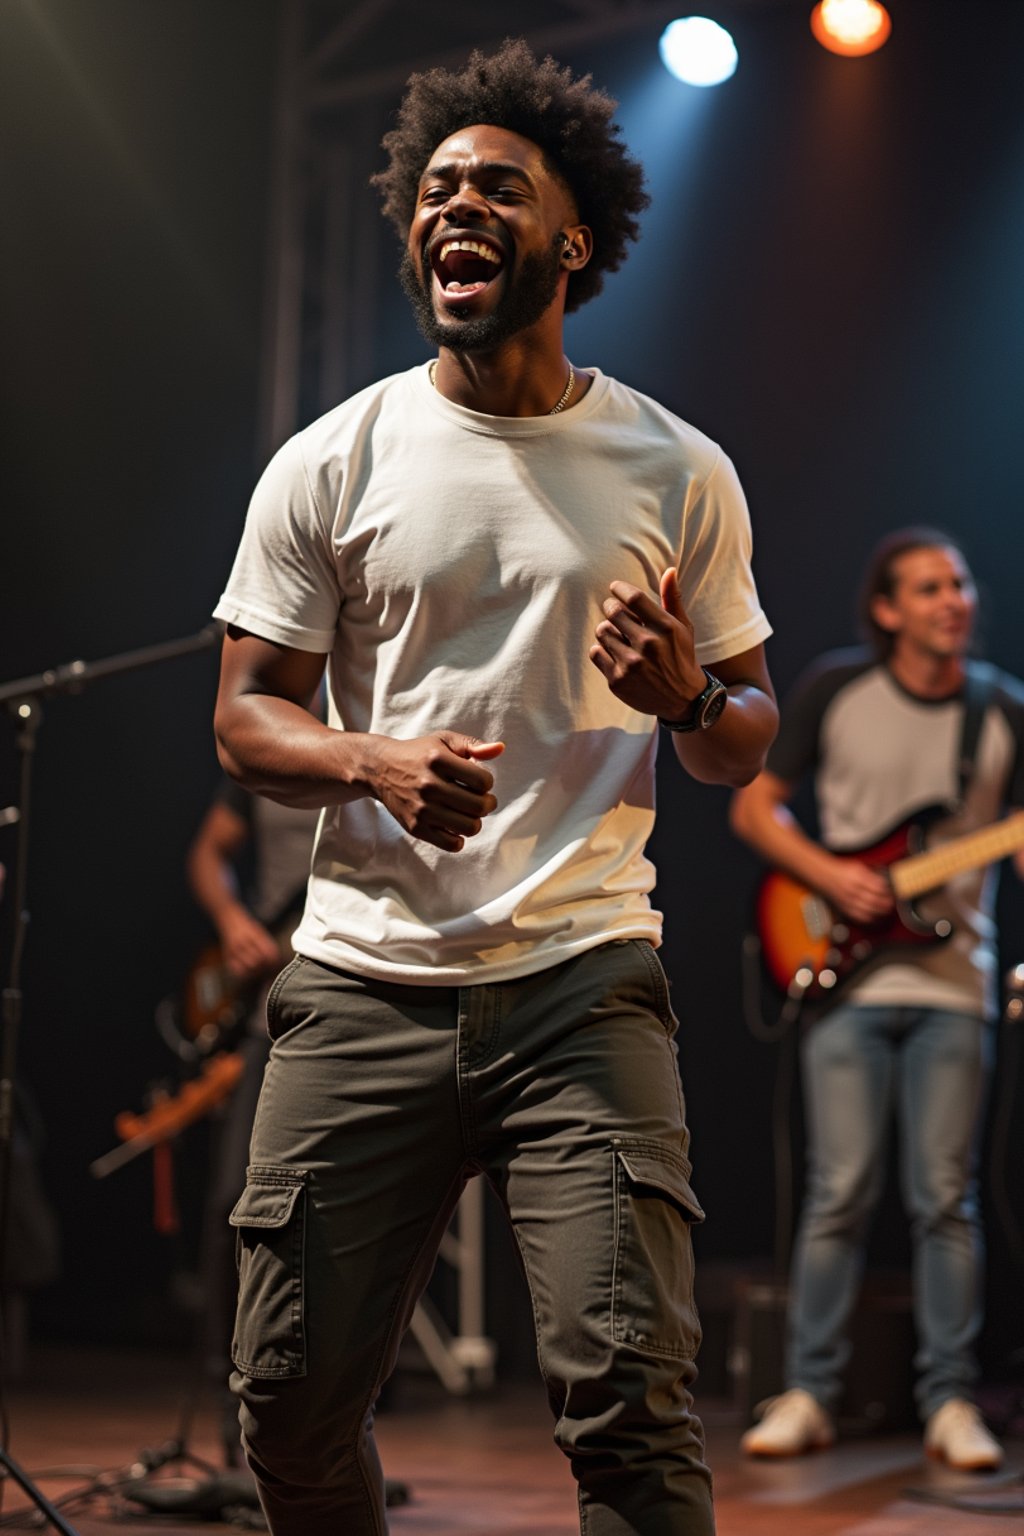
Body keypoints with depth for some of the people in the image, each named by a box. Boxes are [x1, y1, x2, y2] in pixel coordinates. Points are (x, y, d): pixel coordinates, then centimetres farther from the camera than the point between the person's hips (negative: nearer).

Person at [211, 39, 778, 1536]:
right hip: (366, 979, 1)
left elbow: (749, 745, 14)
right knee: (291, 1400, 2)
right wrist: (376, 761, -13)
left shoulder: (680, 473, 8)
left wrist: (689, 697, -10)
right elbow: (245, 714, 9)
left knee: (631, 1404, -13)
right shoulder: (331, 463, 7)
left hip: (587, 980, -1)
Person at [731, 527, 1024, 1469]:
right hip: (845, 976, -1)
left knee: (945, 1197, 0)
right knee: (841, 1191, -3)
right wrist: (830, 876, -9)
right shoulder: (835, 691, 1)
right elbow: (754, 807, 6)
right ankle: (809, 1393, 6)